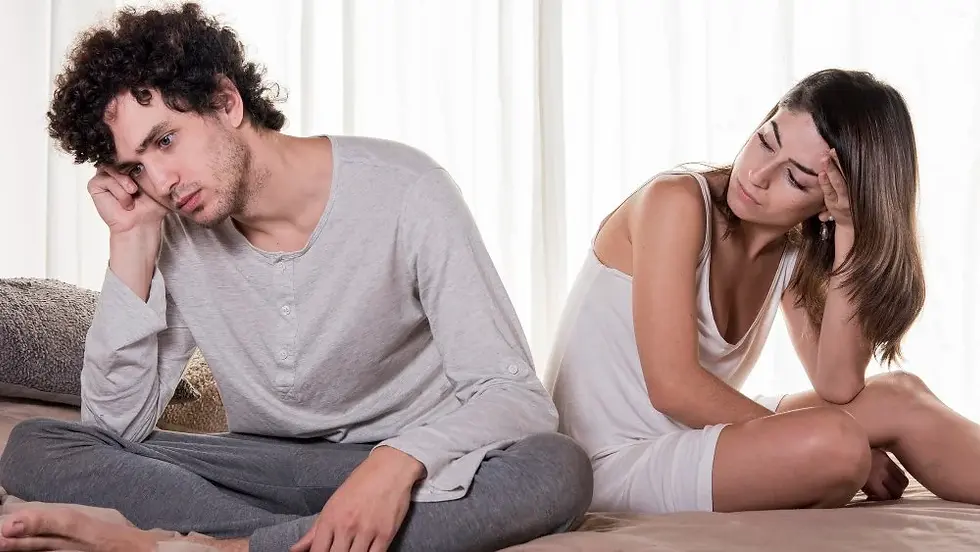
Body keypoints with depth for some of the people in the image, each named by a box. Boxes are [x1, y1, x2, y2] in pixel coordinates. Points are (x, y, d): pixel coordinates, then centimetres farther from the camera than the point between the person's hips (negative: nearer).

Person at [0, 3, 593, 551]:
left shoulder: (405, 191, -17)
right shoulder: (173, 232, -4)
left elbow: (515, 396, -20)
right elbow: (118, 425, -7)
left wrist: (399, 462, -40)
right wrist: (132, 241, -14)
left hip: (409, 468, -3)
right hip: (265, 467, 3)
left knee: (558, 469, -36)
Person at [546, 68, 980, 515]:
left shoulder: (795, 252, 4)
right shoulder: (676, 202, -16)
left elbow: (837, 387, -12)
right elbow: (674, 387, -23)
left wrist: (848, 234, -17)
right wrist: (827, 454, -16)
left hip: (695, 438, 7)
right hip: (614, 463, -7)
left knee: (899, 396, -4)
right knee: (836, 441, -26)